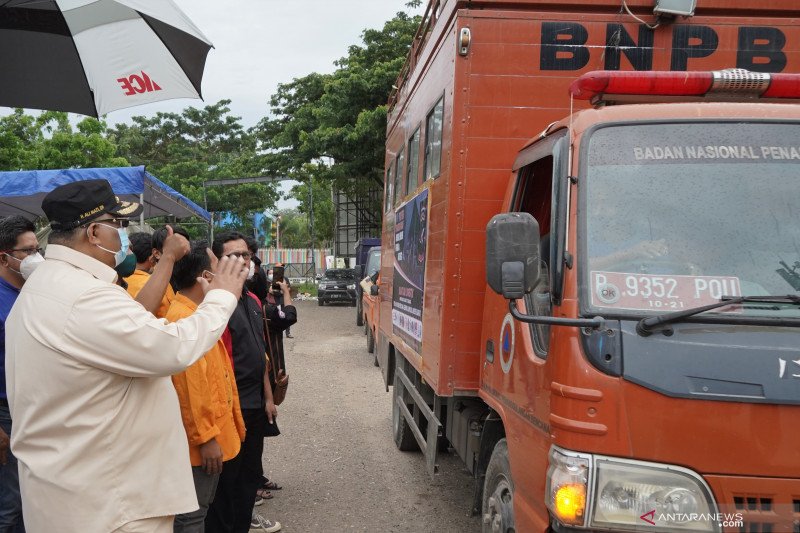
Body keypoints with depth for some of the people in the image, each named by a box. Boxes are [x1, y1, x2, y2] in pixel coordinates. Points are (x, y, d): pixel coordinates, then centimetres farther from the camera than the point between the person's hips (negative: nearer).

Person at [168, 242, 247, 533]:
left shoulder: (196, 312, 11)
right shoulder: (182, 318, -22)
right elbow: (189, 386, -25)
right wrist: (205, 437, -22)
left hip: (215, 428, 10)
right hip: (203, 439, -10)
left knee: (203, 508, 20)